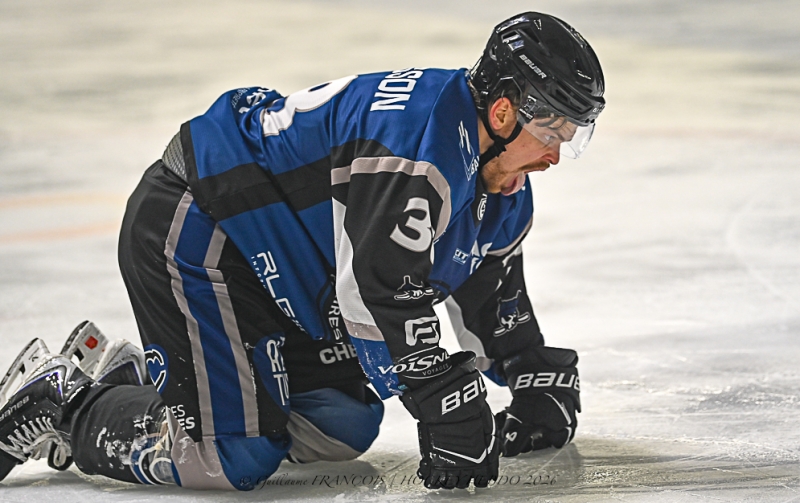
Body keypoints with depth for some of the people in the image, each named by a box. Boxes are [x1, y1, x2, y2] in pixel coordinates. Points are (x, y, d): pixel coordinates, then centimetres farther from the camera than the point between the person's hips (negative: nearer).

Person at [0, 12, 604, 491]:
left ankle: (134, 376, 22)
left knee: (344, 425, 12)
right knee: (232, 458, -18)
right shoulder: (419, 143, -29)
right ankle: (67, 406, 3)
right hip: (188, 234, -11)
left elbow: (495, 297, 18)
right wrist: (453, 420, -25)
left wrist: (542, 383, 15)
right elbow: (381, 298, -31)